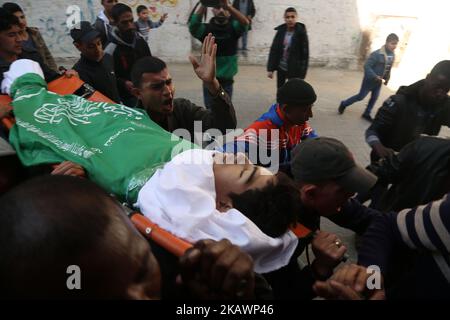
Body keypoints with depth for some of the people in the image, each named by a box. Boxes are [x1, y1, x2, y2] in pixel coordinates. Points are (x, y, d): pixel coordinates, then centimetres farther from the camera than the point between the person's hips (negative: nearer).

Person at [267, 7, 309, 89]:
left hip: (294, 70, -5)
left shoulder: (301, 32, -13)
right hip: (281, 68, 5)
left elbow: (305, 54, -12)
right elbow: (274, 50, 1)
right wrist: (270, 68, -3)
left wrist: (302, 73, -15)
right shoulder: (281, 31, -2)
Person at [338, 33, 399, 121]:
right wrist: (375, 77, -28)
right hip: (370, 80, -6)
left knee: (374, 98, 11)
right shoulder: (377, 54, -25)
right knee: (361, 96, 4)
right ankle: (344, 104, 23)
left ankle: (366, 114, 27)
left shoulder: (393, 55, -2)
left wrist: (387, 78, 5)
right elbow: (367, 66, -24)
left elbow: (388, 68, 11)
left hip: (379, 81, 7)